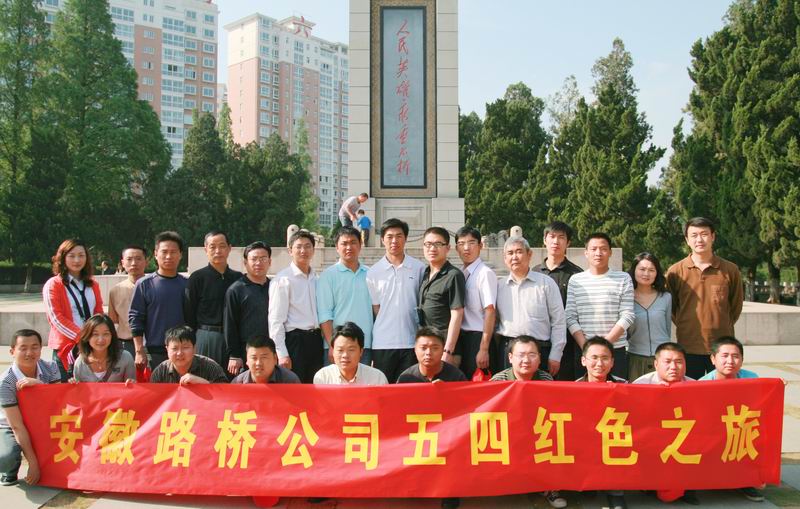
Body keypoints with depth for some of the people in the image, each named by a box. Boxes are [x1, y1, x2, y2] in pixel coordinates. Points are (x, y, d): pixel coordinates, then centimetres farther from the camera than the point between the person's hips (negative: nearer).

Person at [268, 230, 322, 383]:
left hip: (315, 340, 6)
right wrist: (282, 354, -14)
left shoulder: (316, 279, 12)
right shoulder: (283, 279, -6)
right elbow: (276, 320, -9)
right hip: (294, 340, -6)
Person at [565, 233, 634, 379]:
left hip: (616, 350, -1)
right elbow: (570, 318, 2)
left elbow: (627, 316, -2)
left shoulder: (623, 279, 4)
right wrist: (585, 346, -10)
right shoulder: (575, 280, 6)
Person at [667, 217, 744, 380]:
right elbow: (670, 307, 10)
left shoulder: (730, 270, 1)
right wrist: (685, 326, 8)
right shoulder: (675, 272, -1)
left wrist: (721, 326, 13)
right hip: (688, 347, 0)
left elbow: (736, 306, 13)